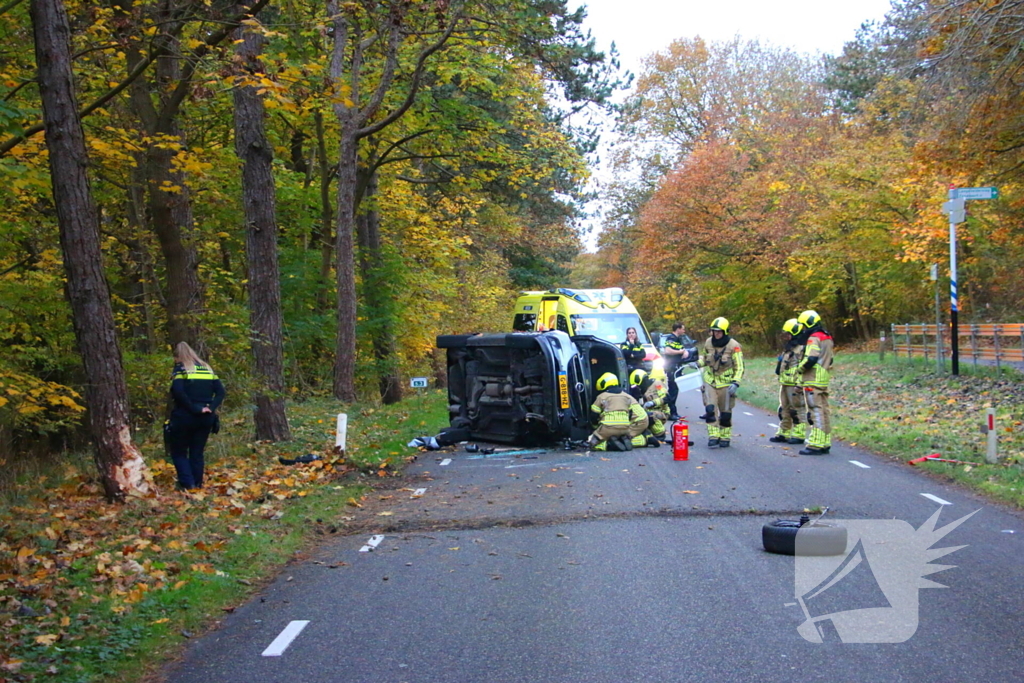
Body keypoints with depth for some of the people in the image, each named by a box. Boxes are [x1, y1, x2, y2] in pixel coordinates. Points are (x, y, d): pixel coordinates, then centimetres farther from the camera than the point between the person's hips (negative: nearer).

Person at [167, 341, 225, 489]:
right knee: (197, 453, 13)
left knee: (179, 452, 8)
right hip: (205, 418, 5)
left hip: (184, 417, -4)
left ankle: (187, 484, -7)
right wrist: (211, 407, -5)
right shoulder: (207, 368, 12)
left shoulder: (180, 369, -4)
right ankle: (197, 484, 9)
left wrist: (194, 409, -17)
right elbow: (220, 391, 4)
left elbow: (178, 392, -20)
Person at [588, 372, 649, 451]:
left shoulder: (601, 397, 9)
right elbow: (641, 416, 15)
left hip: (607, 428, -2)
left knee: (593, 443, 14)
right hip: (625, 428, 2)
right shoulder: (627, 396, 18)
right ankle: (626, 439, -5)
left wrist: (598, 429, 34)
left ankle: (608, 444, -15)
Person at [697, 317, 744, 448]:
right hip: (710, 382, 3)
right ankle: (713, 437, -10)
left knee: (725, 413, 7)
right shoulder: (708, 343, 2)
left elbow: (739, 367, -8)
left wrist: (735, 383, -19)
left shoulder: (733, 346, -11)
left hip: (726, 384, -3)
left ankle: (725, 437, 21)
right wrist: (697, 363, 0)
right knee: (710, 410, -12)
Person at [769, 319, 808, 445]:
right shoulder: (788, 349, 19)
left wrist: (799, 385, -25)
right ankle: (783, 433, 19)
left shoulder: (801, 349, -13)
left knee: (797, 410, -5)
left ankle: (799, 435, -1)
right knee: (784, 409, 13)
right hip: (784, 384, 10)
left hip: (794, 386, -10)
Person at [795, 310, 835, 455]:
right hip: (824, 381, 10)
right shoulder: (827, 338, 17)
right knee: (824, 412, 10)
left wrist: (799, 368, -7)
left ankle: (815, 445, -11)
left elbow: (810, 359, -23)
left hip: (813, 381, -10)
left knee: (816, 412, -10)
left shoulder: (814, 339, -13)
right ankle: (825, 443, 14)